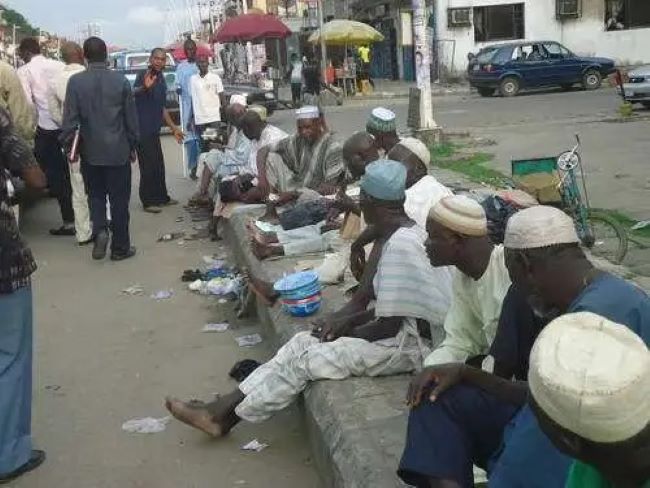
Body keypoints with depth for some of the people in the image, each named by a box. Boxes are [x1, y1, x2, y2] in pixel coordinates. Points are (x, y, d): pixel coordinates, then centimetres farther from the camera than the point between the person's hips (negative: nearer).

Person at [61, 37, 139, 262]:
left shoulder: (75, 81, -7)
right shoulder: (121, 80, -6)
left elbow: (70, 118, -7)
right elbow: (131, 118, 0)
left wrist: (69, 144, 5)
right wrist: (133, 145, 11)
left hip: (90, 151, 1)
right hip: (118, 150, -1)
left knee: (96, 195, 18)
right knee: (119, 199, 7)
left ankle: (99, 230, -5)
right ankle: (120, 247, 13)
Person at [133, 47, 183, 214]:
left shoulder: (162, 81, 13)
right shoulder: (143, 75, -12)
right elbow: (133, 92, -32)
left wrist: (173, 128, 26)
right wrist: (145, 87, -53)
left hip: (154, 130, 9)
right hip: (143, 129, -9)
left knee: (158, 165, 15)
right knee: (148, 166, -5)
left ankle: (161, 197, 26)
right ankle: (148, 201, 3)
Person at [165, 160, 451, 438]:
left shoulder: (401, 245, -25)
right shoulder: (393, 235, 7)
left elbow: (391, 324, -23)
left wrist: (347, 329, -8)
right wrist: (345, 319, -3)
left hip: (406, 344, -9)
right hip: (398, 329, 9)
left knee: (303, 359, -11)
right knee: (302, 341, 0)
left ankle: (226, 413, 3)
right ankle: (224, 410, 1)